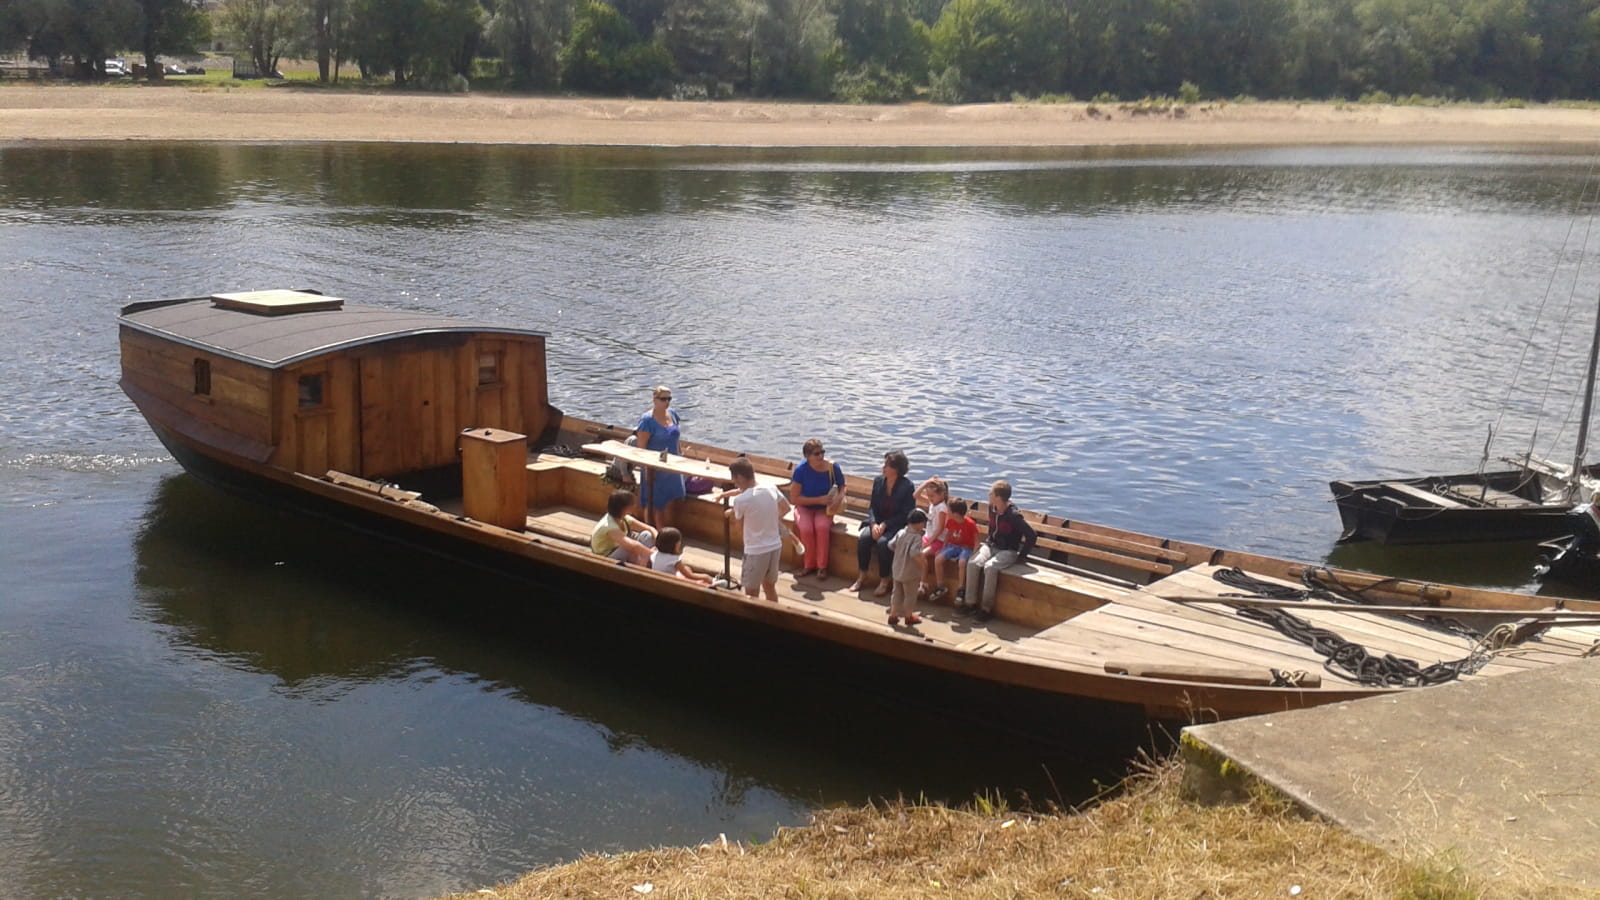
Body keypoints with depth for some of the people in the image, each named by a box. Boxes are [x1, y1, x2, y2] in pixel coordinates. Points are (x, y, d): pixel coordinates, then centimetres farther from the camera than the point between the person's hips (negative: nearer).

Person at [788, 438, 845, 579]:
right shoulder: (800, 470, -15)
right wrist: (819, 500, -20)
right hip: (804, 507, -1)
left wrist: (839, 498, -18)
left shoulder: (832, 467, -10)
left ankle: (822, 566, -16)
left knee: (822, 526, -32)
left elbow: (842, 487, 7)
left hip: (824, 509, 1)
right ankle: (809, 565, -9)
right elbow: (794, 498, -13)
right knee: (806, 529, -32)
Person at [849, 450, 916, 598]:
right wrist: (873, 524, -12)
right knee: (863, 537, -24)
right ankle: (862, 577, -8)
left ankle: (884, 581, -17)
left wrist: (885, 525, -18)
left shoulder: (907, 486, -12)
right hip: (877, 521, 5)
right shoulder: (878, 481, 4)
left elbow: (906, 514, -12)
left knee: (883, 542, -32)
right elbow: (872, 507, 7)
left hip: (897, 525, -5)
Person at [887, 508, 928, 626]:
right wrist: (923, 562, -19)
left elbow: (891, 545, 4)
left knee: (897, 593, 18)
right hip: (911, 573, -6)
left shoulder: (901, 533, -1)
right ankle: (909, 616, 23)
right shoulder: (917, 537, -22)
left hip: (897, 570, 6)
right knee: (910, 595, 11)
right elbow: (915, 553, -34)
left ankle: (893, 615, 24)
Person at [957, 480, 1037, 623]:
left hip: (1008, 551, -6)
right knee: (973, 563, -22)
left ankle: (986, 607, -24)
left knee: (990, 567, -34)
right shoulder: (992, 508, 1)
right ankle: (970, 602, -16)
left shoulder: (1014, 516, -21)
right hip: (992, 545, 6)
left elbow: (1032, 536, -18)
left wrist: (1022, 554, -13)